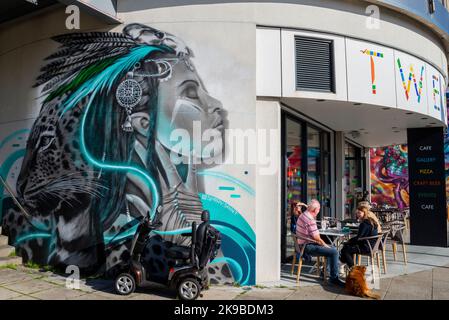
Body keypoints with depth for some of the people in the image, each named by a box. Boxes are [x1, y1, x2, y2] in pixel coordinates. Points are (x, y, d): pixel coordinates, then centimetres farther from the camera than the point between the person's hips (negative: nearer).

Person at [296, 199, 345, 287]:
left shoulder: (302, 215, 12)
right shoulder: (310, 220, -21)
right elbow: (316, 237, -19)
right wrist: (325, 245, -5)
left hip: (303, 244, 11)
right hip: (308, 247, -11)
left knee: (332, 248, 19)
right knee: (334, 252, -19)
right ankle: (334, 278, -11)